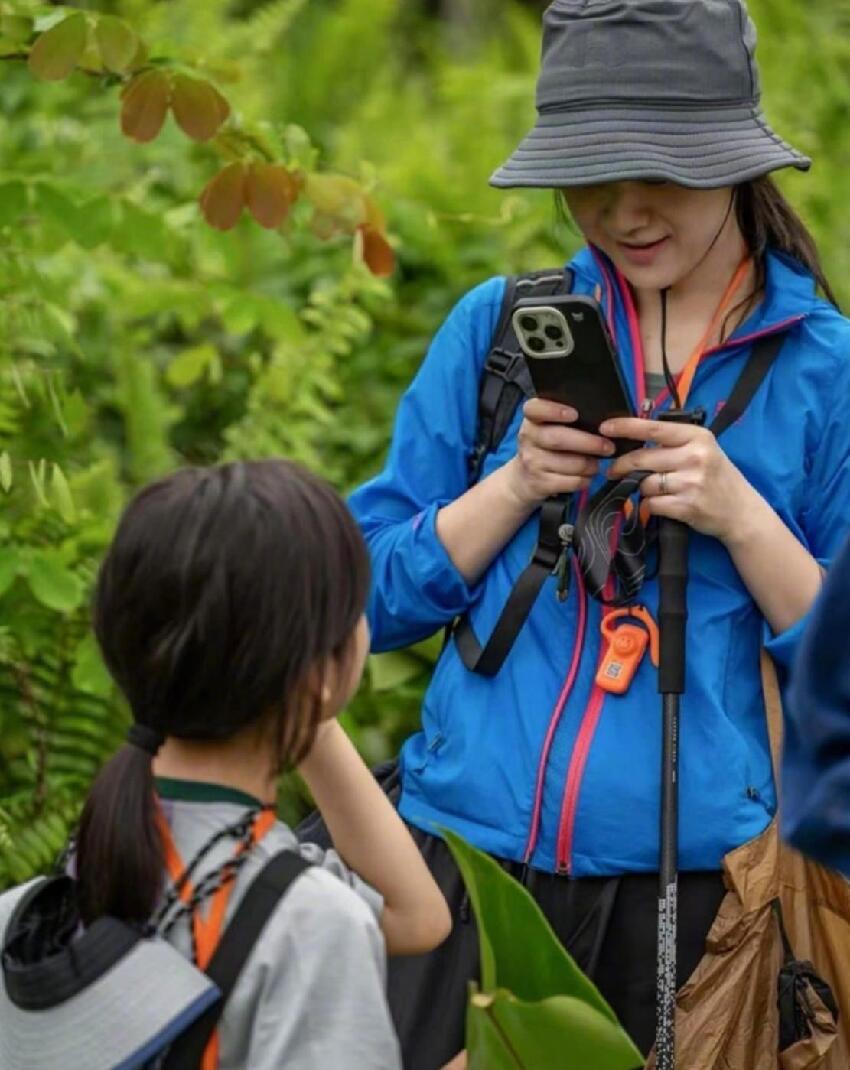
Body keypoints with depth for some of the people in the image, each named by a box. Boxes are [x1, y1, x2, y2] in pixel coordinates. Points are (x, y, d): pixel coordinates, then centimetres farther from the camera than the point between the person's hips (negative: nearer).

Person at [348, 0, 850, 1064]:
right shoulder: (498, 328, 7)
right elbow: (376, 599, 7)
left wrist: (737, 515, -13)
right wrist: (518, 482, -8)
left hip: (698, 868, -1)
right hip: (474, 842, 1)